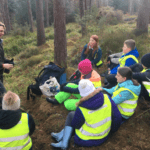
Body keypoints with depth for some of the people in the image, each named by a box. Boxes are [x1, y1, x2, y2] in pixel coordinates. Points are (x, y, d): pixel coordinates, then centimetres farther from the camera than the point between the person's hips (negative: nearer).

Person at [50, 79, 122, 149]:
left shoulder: (81, 110, -28)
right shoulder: (106, 98, -18)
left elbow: (74, 125, -10)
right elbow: (118, 117, -9)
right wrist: (113, 129, 11)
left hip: (86, 140, -5)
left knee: (71, 115, 12)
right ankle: (61, 136, 27)